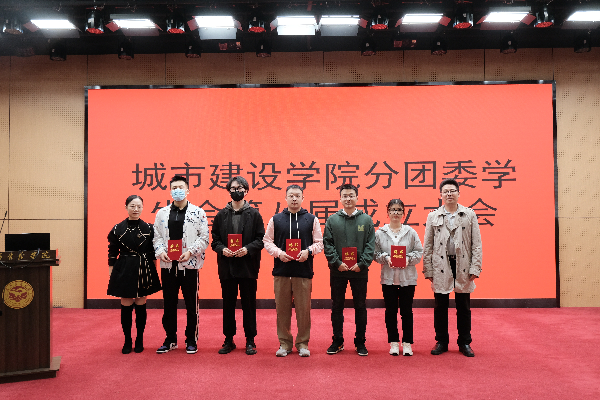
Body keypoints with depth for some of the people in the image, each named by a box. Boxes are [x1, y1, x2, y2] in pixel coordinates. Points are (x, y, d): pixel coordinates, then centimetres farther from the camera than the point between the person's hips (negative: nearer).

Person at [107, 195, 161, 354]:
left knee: (141, 305, 6)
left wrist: (153, 273, 1)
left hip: (144, 271, 0)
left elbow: (153, 254, 5)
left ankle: (140, 340, 19)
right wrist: (111, 275, 1)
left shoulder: (148, 228, 1)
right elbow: (112, 255, 4)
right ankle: (127, 341, 17)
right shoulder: (117, 229, 0)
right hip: (124, 271, 0)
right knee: (126, 306, 3)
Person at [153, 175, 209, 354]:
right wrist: (161, 252, -7)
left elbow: (204, 237, -2)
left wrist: (190, 251, -14)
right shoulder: (162, 213, 11)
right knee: (169, 304, 10)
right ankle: (170, 339, 22)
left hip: (189, 265, -3)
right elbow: (157, 237, 11)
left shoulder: (198, 212, 1)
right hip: (168, 265, 3)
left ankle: (191, 340, 16)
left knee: (191, 304, 4)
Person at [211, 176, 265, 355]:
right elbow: (215, 240, 9)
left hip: (248, 265, -2)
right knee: (228, 304, 7)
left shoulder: (254, 214, 5)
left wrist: (248, 249, -15)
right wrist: (222, 249, -10)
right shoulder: (221, 215, 10)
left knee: (249, 304, 4)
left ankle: (250, 340, 15)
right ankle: (229, 340, 18)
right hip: (227, 266, 2)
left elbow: (261, 239, 1)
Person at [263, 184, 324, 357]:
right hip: (281, 271, 1)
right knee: (282, 309, 4)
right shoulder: (275, 219, 10)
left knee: (304, 309, 1)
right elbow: (267, 241, 9)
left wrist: (308, 251, -11)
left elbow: (319, 243, 8)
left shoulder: (312, 219, 9)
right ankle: (284, 343, 16)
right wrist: (278, 252, -8)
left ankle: (303, 343, 14)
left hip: (304, 272, -1)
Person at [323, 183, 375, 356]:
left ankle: (360, 342, 19)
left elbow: (371, 245, 0)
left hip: (360, 271, 0)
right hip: (337, 271, 0)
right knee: (337, 306, 9)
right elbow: (327, 244, 0)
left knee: (360, 307, 7)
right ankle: (337, 341, 21)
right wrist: (337, 263, -11)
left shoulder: (366, 220, 3)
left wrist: (362, 264, -11)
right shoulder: (332, 220, 4)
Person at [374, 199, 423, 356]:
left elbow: (419, 252, 4)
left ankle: (407, 343, 17)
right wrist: (386, 258, -13)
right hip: (388, 278, 0)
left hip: (408, 278, 0)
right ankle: (393, 342, 20)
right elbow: (375, 253, 4)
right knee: (391, 311, 7)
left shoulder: (411, 232, 2)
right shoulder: (380, 233, 2)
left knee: (407, 311, 5)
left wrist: (408, 259, -13)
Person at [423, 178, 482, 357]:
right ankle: (441, 341, 19)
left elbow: (476, 244, 3)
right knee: (440, 307, 7)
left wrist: (475, 268, -5)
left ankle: (465, 343, 19)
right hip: (441, 267, 0)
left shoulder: (470, 215, 5)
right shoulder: (433, 217, 7)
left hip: (463, 266, 0)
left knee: (464, 307, 7)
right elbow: (428, 246, 5)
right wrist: (428, 270, -1)